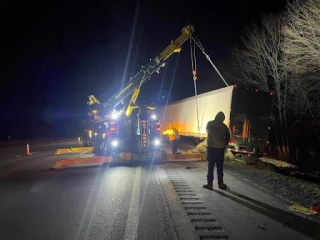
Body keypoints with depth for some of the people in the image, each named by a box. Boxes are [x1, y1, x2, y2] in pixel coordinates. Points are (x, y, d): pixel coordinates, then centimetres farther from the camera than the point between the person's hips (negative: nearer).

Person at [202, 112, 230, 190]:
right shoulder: (224, 126, 2)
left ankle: (209, 183, 0)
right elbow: (227, 137, 1)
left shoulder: (209, 123, 0)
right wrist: (224, 145, 11)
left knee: (210, 166, 1)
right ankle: (220, 183, 11)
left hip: (211, 147, -1)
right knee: (220, 166, 7)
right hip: (221, 148, 2)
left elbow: (208, 133, 8)